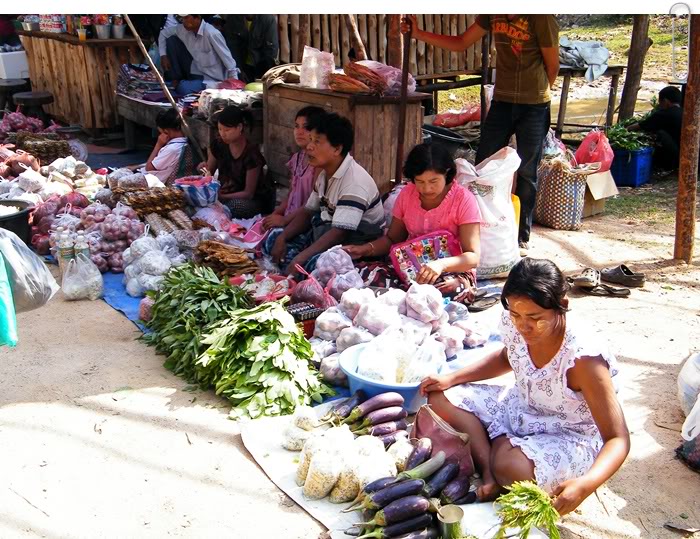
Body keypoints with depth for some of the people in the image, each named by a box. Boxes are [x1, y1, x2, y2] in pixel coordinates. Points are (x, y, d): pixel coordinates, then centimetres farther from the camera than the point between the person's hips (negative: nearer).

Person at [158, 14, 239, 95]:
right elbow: (163, 33, 12)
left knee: (183, 89, -32)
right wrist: (163, 55, -2)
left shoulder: (211, 33, -25)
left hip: (210, 78, -7)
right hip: (193, 69, 7)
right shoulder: (183, 29, -4)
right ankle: (176, 80, 3)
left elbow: (227, 58, -23)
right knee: (171, 40, -2)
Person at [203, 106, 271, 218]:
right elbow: (209, 171, 8)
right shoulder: (218, 144, -2)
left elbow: (248, 193, -15)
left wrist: (221, 196, -27)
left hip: (253, 200, -4)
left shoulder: (251, 153, -17)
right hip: (223, 193, 4)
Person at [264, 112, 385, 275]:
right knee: (274, 239, 2)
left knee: (314, 263, -37)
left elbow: (339, 233, -30)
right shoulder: (325, 173, 7)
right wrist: (282, 238, -3)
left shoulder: (354, 182, -24)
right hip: (329, 235, 10)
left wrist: (300, 258, -34)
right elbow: (308, 212, 13)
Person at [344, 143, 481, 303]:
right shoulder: (407, 194, 3)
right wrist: (365, 249, -8)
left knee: (448, 289, -40)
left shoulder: (463, 199, -11)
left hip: (453, 270, -3)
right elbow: (392, 239, 13)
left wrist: (441, 264, -36)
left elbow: (473, 257, -16)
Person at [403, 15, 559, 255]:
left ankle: (522, 238, 17)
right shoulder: (493, 15, 1)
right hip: (501, 102, 5)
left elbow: (552, 65, -4)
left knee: (526, 173, 4)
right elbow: (461, 43, 10)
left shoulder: (541, 18, -15)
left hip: (534, 107, -5)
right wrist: (419, 34, 1)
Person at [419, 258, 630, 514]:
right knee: (441, 397, -3)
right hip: (520, 407, 7)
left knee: (512, 468, -37)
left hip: (569, 438, -7)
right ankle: (489, 472, -15)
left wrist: (585, 484, -48)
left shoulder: (583, 360, -33)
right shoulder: (513, 324, -15)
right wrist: (451, 378, 1)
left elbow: (618, 439, -29)